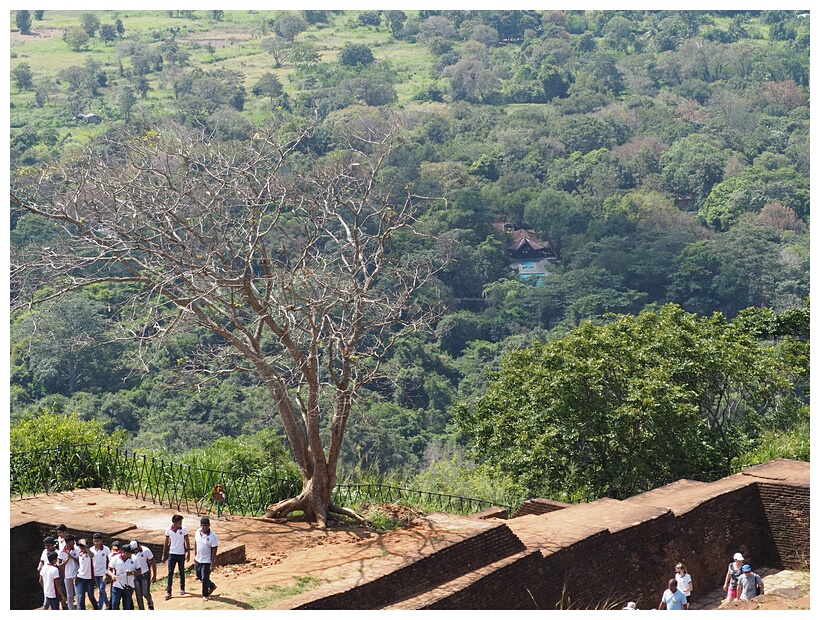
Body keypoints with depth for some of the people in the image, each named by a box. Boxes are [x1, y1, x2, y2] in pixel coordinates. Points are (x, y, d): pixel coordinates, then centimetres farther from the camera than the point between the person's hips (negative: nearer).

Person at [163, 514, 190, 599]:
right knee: (170, 572, -2)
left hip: (181, 554, 0)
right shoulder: (168, 530, -9)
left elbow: (187, 541, -3)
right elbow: (166, 542, 3)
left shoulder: (184, 529, -10)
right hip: (172, 553, 0)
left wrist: (188, 553, -3)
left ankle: (182, 588, 28)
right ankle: (168, 591, 0)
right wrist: (164, 554, 6)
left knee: (182, 572, 12)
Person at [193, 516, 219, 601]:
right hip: (198, 559, 6)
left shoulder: (212, 536, -20)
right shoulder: (198, 532, -4)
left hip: (207, 561, -6)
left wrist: (212, 564, -18)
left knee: (205, 578, 1)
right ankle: (212, 586, 41)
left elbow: (214, 551, -17)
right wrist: (195, 555, 15)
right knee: (199, 576, 19)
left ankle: (205, 595, 21)